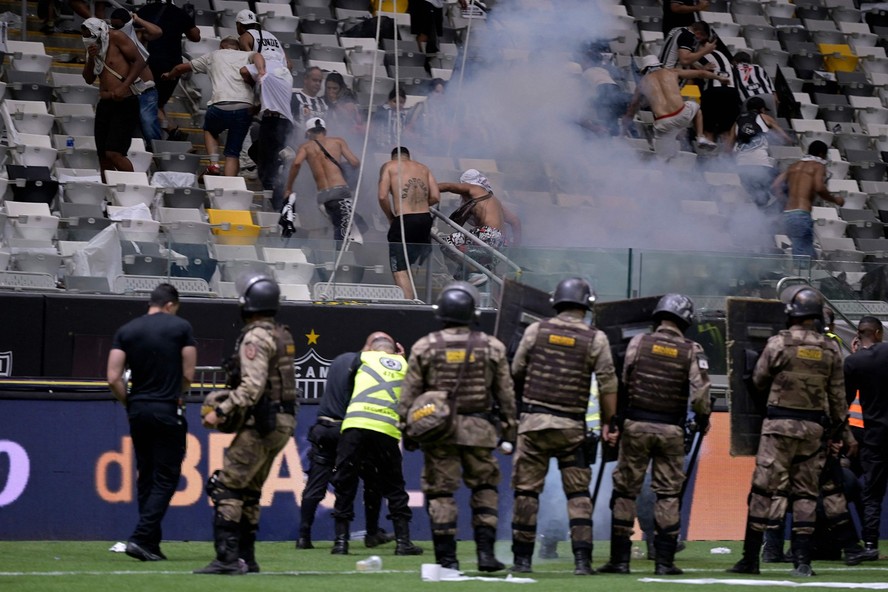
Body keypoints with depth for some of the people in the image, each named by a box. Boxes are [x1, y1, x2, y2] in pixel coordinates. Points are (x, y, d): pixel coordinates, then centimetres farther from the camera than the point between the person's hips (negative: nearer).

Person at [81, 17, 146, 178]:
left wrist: (123, 87, -20)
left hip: (125, 104, -8)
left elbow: (139, 61, -12)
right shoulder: (94, 47, 15)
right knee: (103, 157, 6)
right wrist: (90, 59, -3)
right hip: (104, 104, 8)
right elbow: (89, 79, 16)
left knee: (114, 153, -19)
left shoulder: (116, 38, -7)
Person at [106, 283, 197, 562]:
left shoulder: (126, 330, 5)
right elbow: (188, 376, -2)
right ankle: (141, 538, -14)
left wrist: (130, 402, 10)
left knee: (146, 477, 13)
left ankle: (151, 544, 14)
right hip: (168, 412, -4)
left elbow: (113, 378, -3)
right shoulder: (181, 327, -3)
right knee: (165, 478, 0)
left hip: (137, 411, 4)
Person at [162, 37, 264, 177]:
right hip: (245, 107, 0)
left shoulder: (213, 56, 24)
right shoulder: (246, 55, 22)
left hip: (220, 106, 0)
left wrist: (169, 76, 53)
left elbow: (182, 67, 34)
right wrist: (261, 71, -23)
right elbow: (257, 56, -4)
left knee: (210, 130, 33)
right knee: (233, 153, 11)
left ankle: (213, 164, 12)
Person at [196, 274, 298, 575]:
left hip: (262, 423, -10)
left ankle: (227, 559, -16)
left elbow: (253, 386, -23)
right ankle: (245, 558, 16)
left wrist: (221, 411, -21)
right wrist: (229, 402, 16)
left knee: (225, 486, -10)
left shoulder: (256, 338, -14)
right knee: (249, 490, 16)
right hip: (283, 422, 10)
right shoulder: (282, 335, 15)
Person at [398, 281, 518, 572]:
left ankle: (447, 558, 1)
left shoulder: (424, 347, -1)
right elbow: (506, 394, 6)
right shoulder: (492, 347, 2)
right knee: (485, 488, 13)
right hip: (479, 429, 1)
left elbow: (409, 394, 0)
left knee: (440, 493, 4)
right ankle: (485, 551, 4)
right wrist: (509, 432, 14)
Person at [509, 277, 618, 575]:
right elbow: (608, 385, -3)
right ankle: (582, 560, -2)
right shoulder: (596, 339, -2)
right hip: (572, 427, 0)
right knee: (578, 494, 6)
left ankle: (522, 559, 7)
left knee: (526, 491, 6)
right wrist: (607, 422, 7)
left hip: (534, 421, 0)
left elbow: (516, 373, 9)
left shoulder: (536, 331, 2)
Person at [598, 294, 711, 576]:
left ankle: (620, 558, 5)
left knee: (625, 490, 7)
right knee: (668, 494, 7)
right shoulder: (692, 351, -4)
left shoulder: (638, 343, -2)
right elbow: (700, 394, -9)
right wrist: (703, 420, 10)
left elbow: (622, 385, 1)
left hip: (636, 425, 0)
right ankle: (664, 560, 5)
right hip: (670, 430, 0)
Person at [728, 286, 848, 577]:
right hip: (814, 428, 3)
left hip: (779, 425, -3)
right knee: (805, 493, 8)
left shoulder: (778, 343, -8)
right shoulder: (830, 349, 3)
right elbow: (837, 395, 7)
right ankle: (802, 561, 4)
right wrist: (838, 428, 17)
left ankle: (751, 558, 0)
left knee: (765, 489, 0)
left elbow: (759, 381, 3)